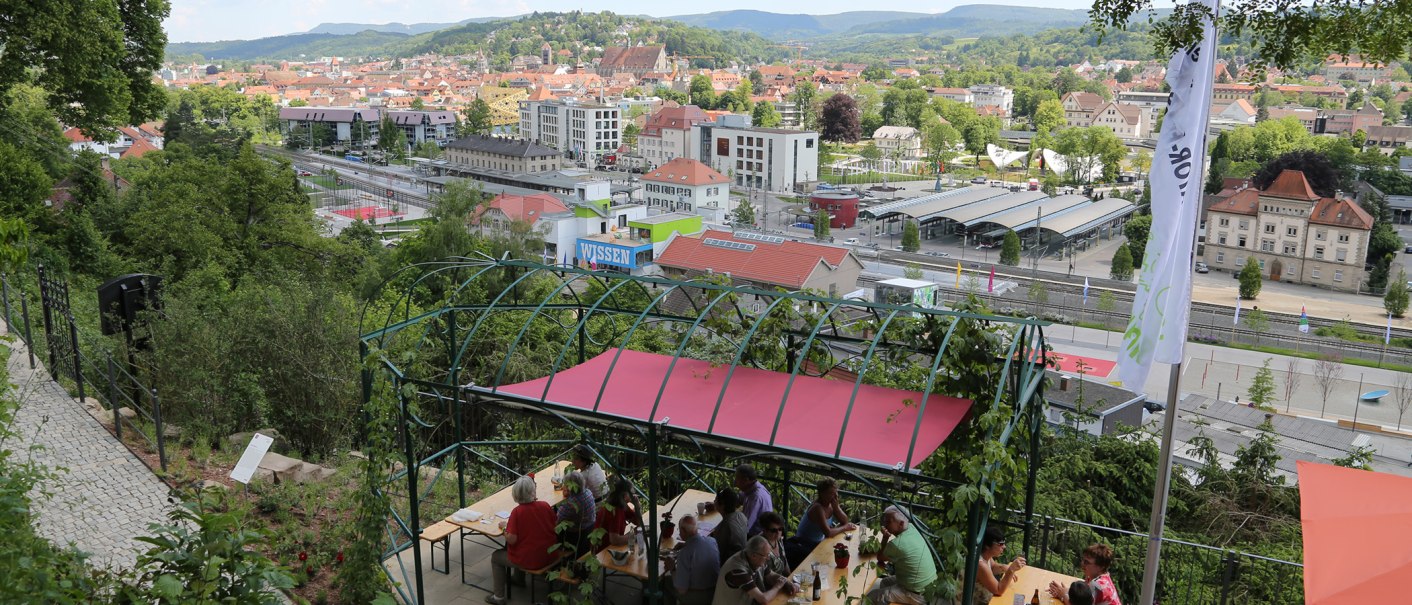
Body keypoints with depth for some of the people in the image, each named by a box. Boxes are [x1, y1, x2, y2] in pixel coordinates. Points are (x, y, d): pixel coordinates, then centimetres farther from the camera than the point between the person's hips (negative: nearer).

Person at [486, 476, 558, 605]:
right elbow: (554, 527, 4)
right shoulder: (545, 506, -9)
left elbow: (511, 539, -20)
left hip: (529, 560, -5)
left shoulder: (517, 512, -19)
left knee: (495, 557, 20)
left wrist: (505, 526, -1)